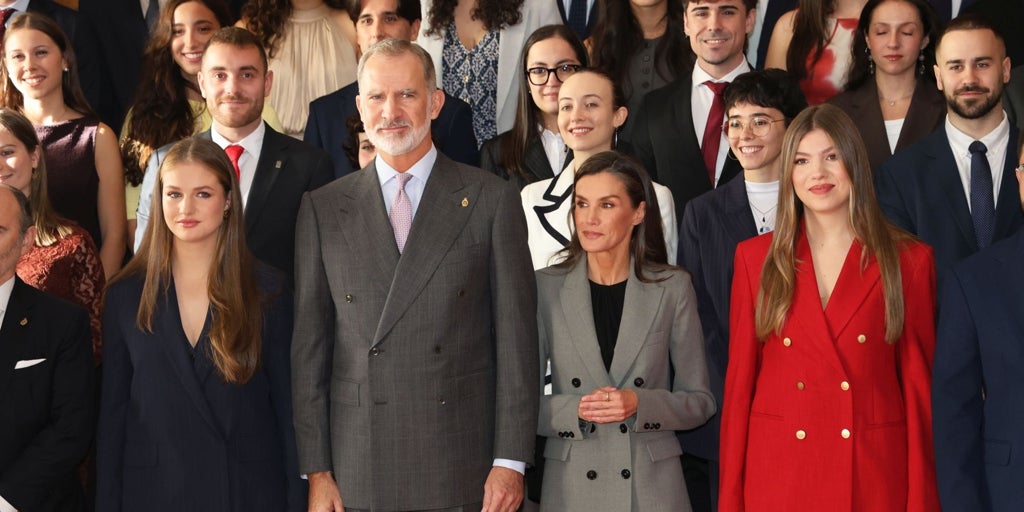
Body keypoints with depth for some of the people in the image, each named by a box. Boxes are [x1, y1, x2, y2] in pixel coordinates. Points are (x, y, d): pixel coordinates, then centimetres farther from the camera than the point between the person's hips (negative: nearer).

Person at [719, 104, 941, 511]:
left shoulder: (909, 260, 2)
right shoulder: (755, 258, 5)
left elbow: (918, 386, 1)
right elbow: (739, 381, 4)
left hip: (874, 474, -1)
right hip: (777, 473, 1)